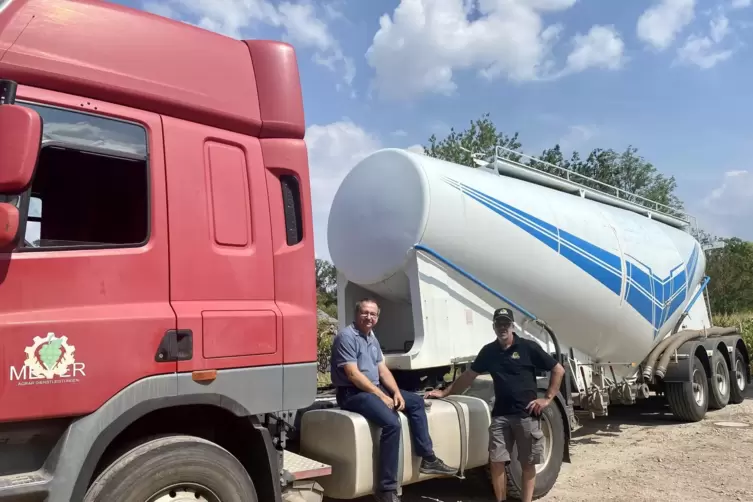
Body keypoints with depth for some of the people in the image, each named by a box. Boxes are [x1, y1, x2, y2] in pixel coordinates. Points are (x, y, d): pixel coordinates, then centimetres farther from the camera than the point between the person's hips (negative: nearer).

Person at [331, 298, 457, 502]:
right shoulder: (346, 336, -15)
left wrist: (396, 392, -3)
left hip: (376, 389, 10)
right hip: (353, 393, -10)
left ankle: (427, 458, 12)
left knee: (416, 401, 11)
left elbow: (383, 370, 14)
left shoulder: (372, 339, 15)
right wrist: (381, 396, -20)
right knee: (392, 423, -29)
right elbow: (353, 374, -21)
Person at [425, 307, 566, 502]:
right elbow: (468, 376, 13)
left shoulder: (528, 347, -6)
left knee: (528, 463, 6)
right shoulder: (488, 351, 6)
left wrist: (547, 398, -6)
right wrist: (444, 392, 11)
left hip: (527, 414, -3)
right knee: (496, 462, 2)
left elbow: (558, 370, -1)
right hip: (500, 414, 3)